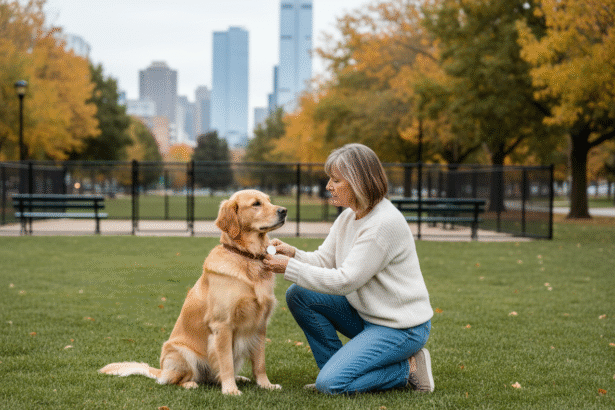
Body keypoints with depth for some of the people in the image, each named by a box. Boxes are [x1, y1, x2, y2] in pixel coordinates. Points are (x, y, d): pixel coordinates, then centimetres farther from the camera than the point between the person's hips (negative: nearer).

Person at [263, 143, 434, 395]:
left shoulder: (385, 224, -24)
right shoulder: (348, 217, 5)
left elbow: (345, 281, -25)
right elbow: (323, 261, 5)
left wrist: (290, 268, -21)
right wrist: (293, 254, -14)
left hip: (401, 327, -9)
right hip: (365, 313, 9)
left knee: (330, 384, -20)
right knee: (299, 294, 0)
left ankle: (408, 369, -2)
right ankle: (338, 367, 6)